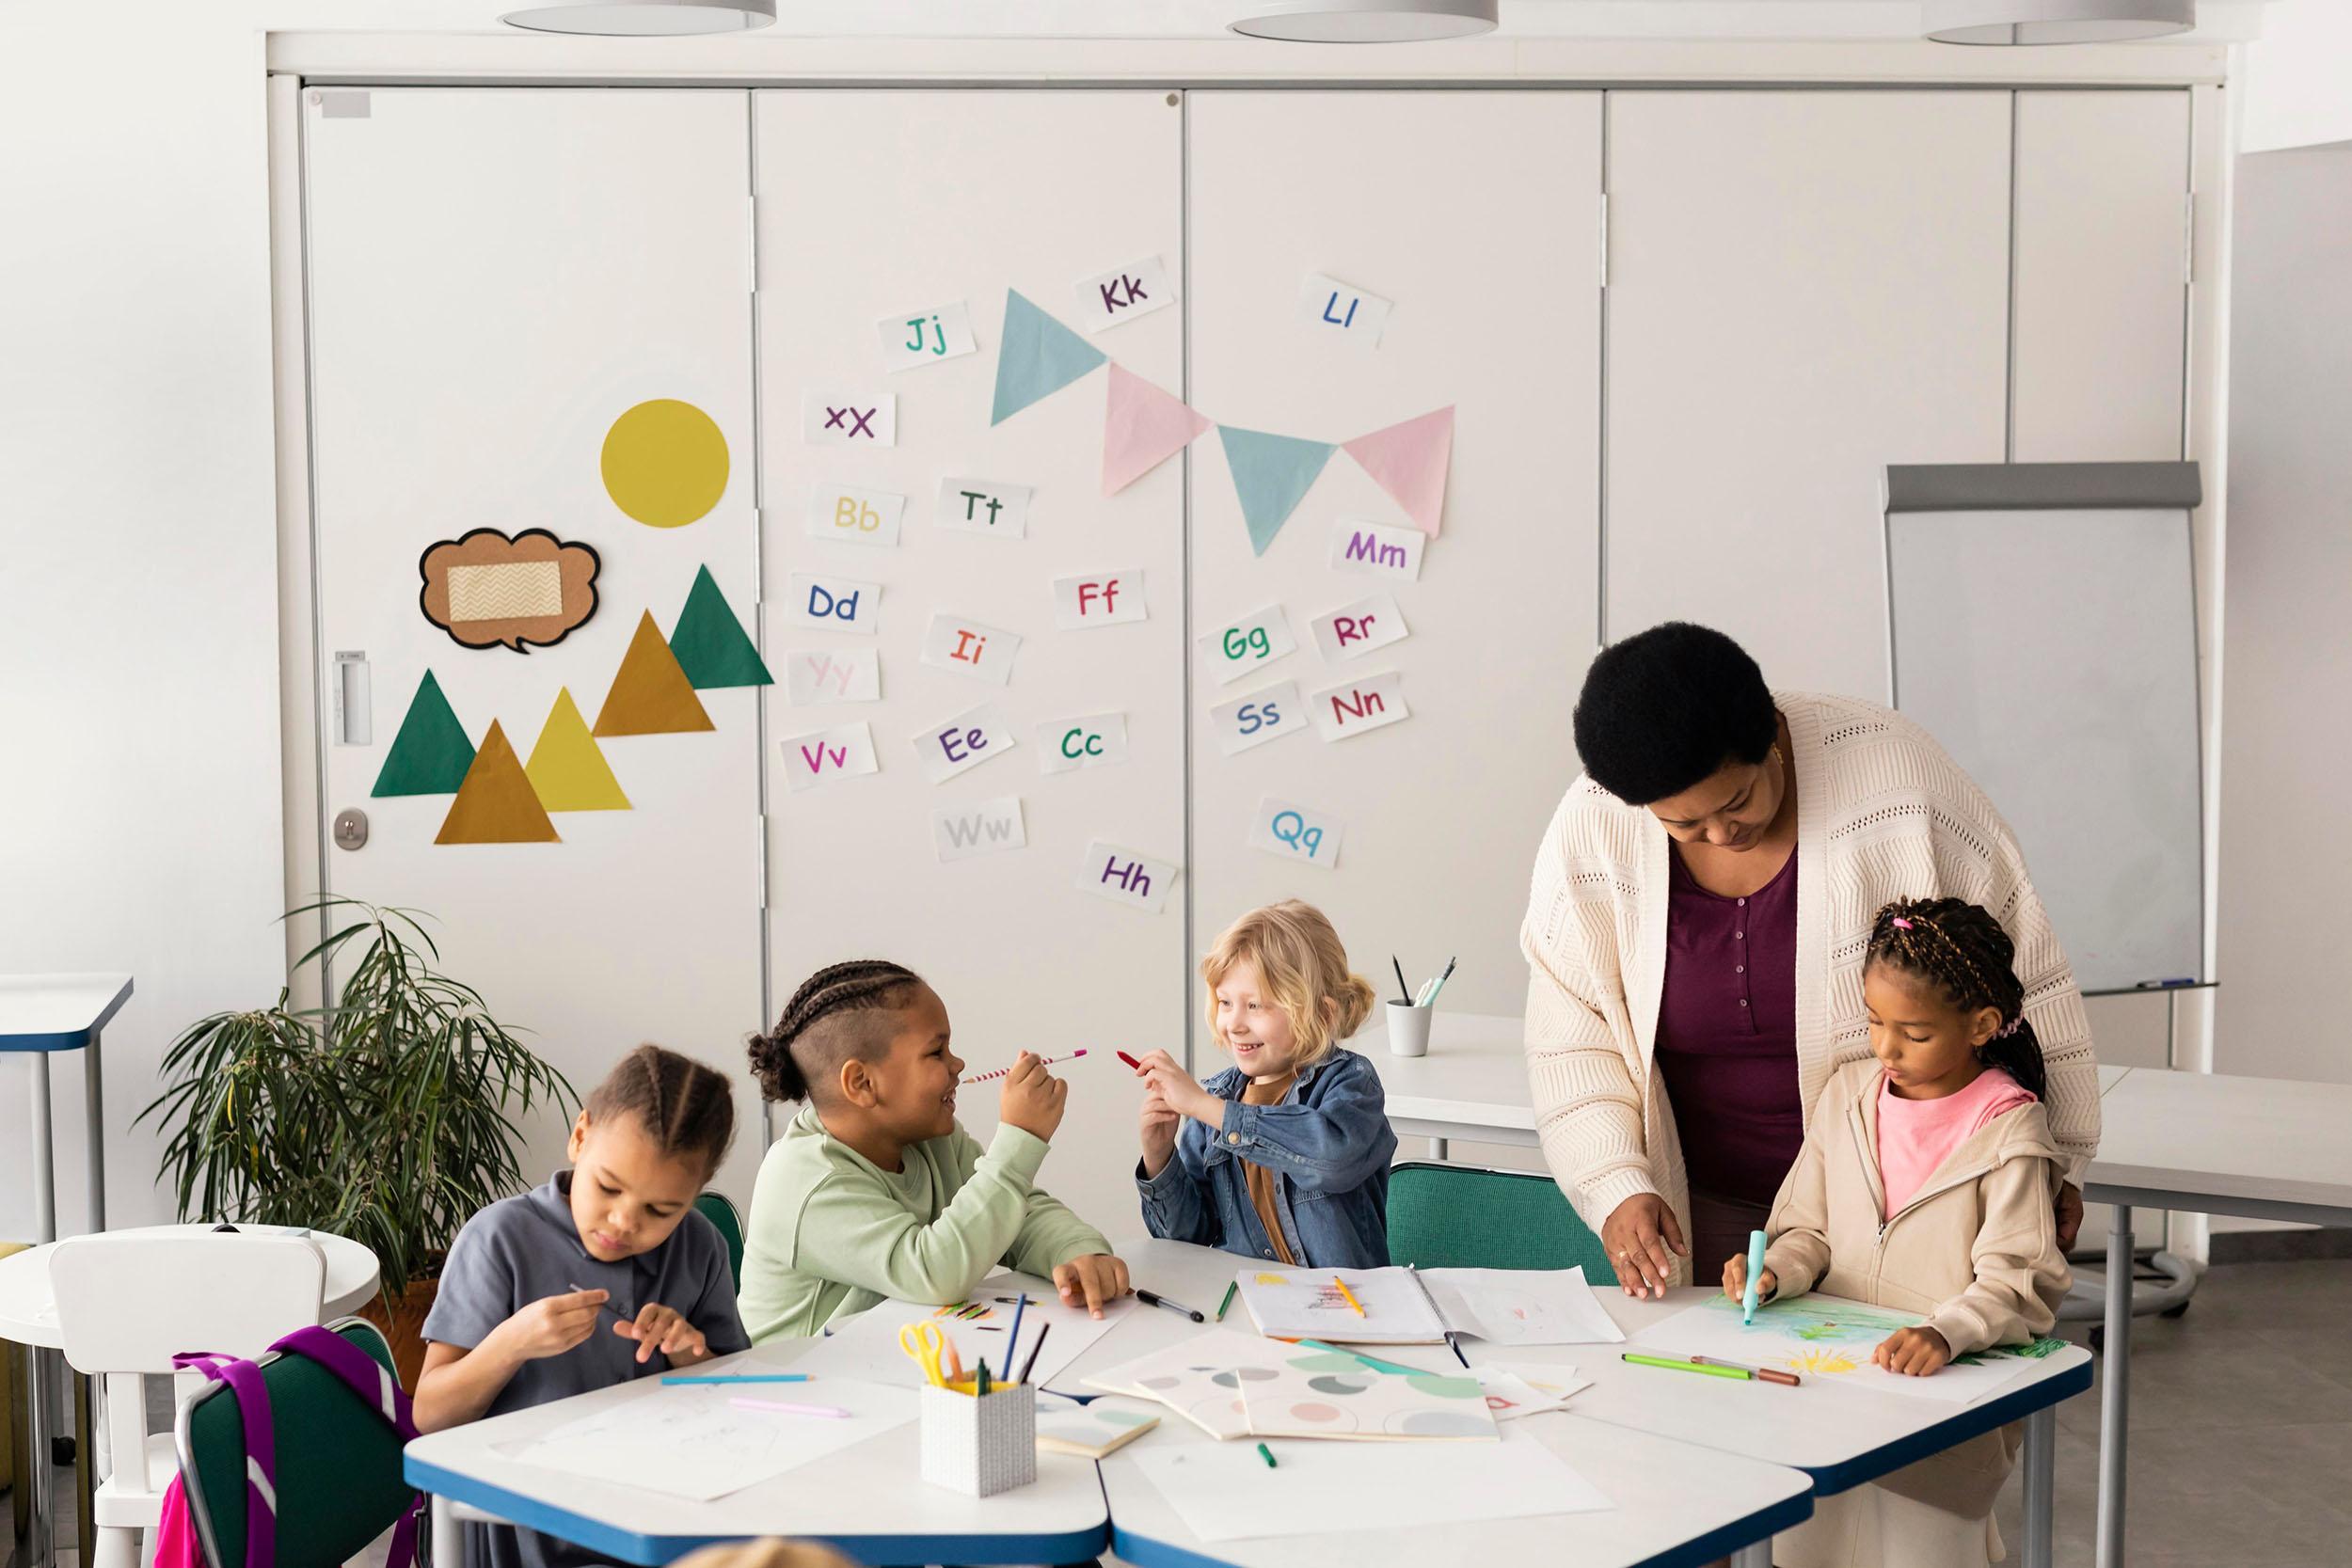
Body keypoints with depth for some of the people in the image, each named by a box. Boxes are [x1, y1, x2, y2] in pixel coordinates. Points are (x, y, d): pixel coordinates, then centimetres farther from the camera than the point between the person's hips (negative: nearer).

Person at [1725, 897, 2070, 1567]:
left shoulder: (2008, 1132, -5)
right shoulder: (1847, 1096, 10)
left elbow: (2016, 1283, -11)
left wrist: (1944, 1333, -30)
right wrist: (1775, 1272, -5)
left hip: (1951, 1387, -4)